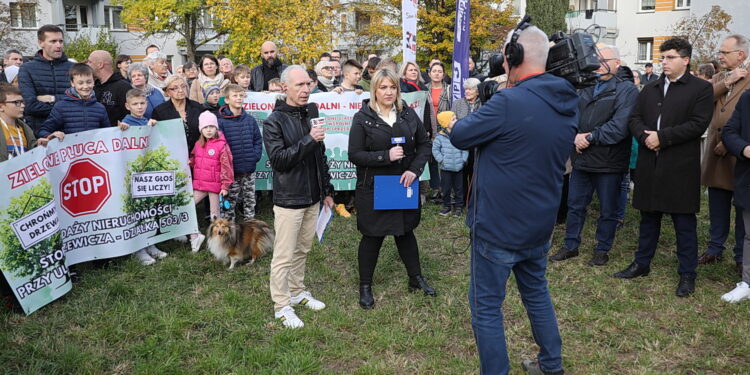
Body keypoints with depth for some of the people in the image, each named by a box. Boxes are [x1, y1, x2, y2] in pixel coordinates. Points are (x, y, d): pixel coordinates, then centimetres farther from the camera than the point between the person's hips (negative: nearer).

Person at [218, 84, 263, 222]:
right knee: (230, 202, 5)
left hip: (249, 170, 4)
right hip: (231, 171, -4)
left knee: (250, 201, 14)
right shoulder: (221, 122, -9)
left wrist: (255, 156, -2)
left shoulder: (250, 120, 5)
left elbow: (258, 140, 10)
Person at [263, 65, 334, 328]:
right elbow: (277, 159, -20)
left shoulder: (312, 113, 10)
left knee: (302, 250, 17)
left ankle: (297, 292, 33)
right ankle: (282, 306, 12)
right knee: (284, 255, 0)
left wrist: (327, 190, 16)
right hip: (289, 199, -6)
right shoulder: (274, 121, -10)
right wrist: (308, 140, -27)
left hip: (312, 197, 7)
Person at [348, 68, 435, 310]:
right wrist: (386, 156, -23)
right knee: (372, 236, 7)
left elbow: (424, 144, 6)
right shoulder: (363, 118, -8)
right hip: (373, 189, -3)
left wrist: (415, 170, -10)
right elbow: (354, 155, -12)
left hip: (404, 185, 3)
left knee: (405, 231, 17)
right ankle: (365, 286, 23)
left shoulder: (408, 114, 2)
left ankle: (416, 279, 33)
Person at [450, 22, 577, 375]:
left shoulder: (509, 103, -23)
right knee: (537, 294, 25)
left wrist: (466, 117, 11)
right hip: (539, 225, 8)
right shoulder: (568, 105, 4)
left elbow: (459, 136, -12)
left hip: (498, 226, -8)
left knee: (486, 307, 7)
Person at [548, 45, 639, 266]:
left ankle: (602, 250, 24)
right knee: (575, 205, 14)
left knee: (608, 210, 9)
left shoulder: (626, 90, -9)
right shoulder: (585, 88, 11)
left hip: (609, 162, -5)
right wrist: (576, 136, -12)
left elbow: (620, 126, -19)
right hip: (581, 158, 6)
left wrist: (590, 138, -17)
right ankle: (571, 246, 28)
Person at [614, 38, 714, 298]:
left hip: (681, 167, -5)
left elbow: (698, 124, -12)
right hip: (649, 166, 5)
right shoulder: (650, 89, 15)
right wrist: (644, 136, -13)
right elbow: (634, 118, 8)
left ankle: (687, 274, 15)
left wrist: (662, 137, -16)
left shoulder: (701, 89, -2)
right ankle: (641, 264, 28)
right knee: (649, 218, 15)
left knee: (684, 223, 3)